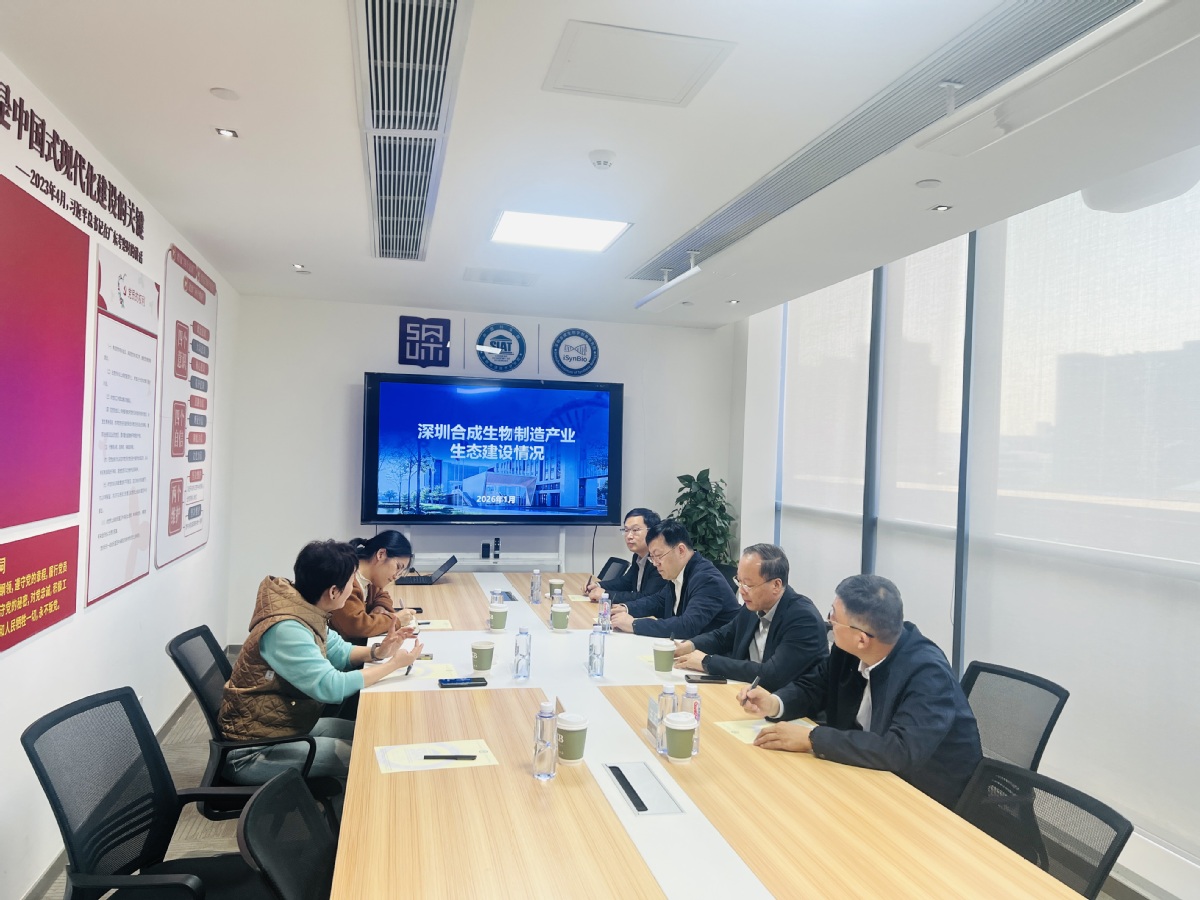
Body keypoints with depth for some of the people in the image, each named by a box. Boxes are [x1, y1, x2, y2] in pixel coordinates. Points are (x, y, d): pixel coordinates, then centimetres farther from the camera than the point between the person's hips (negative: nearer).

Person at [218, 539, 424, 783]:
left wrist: (377, 652, -8)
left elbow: (336, 651, 12)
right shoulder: (285, 630, -29)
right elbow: (331, 687, -31)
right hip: (252, 752, -9)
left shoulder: (306, 611, -3)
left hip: (287, 726, 9)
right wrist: (393, 664, -21)